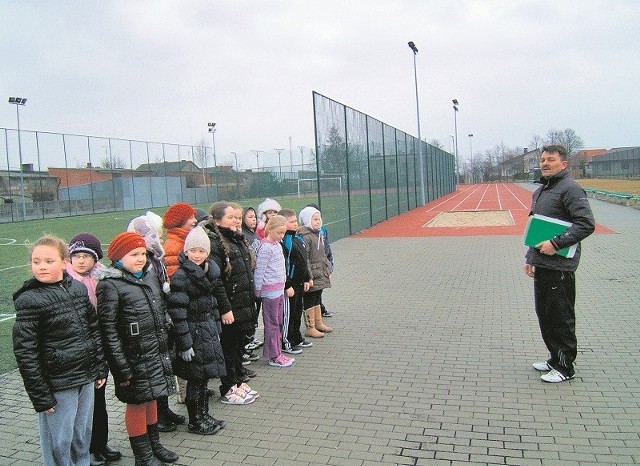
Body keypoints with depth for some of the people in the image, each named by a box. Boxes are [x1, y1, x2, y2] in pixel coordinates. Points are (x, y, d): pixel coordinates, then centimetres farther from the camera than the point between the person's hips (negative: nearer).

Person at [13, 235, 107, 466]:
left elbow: (94, 330, 12)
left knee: (83, 437, 18)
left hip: (86, 378, 5)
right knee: (59, 443, 7)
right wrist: (40, 396, -13)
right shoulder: (29, 300, -12)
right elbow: (25, 352, -13)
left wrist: (100, 369, 10)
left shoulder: (78, 288, 4)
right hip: (57, 384, -5)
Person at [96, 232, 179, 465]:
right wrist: (121, 368, -17)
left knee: (151, 398, 19)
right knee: (137, 403, 7)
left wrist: (166, 347, 18)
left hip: (157, 353, 7)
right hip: (134, 358, -7)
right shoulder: (109, 285, -14)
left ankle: (154, 445, 36)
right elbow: (108, 330, -16)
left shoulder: (150, 275, 8)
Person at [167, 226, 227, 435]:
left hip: (209, 331, 8)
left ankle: (204, 415, 30)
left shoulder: (209, 271, 8)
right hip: (194, 333, -8)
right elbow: (177, 312, -20)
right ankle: (194, 421, 17)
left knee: (204, 377, 16)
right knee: (196, 378, 2)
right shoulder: (180, 276, -17)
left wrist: (216, 330, 16)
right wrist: (185, 343, -21)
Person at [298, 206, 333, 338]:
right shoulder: (305, 237, -18)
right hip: (312, 275, -9)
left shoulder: (319, 234, 12)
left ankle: (318, 323, 31)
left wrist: (328, 271, 19)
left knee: (317, 298, 19)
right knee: (309, 300, 1)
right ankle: (310, 328, 9)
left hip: (321, 275, 9)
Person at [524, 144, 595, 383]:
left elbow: (587, 224, -20)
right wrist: (531, 257, 20)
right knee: (544, 314, 17)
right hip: (541, 265, 9)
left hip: (560, 267, -9)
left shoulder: (570, 188, -12)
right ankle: (555, 358, 31)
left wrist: (556, 243, -23)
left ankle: (565, 367, 13)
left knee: (561, 318, 0)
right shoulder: (540, 191, 17)